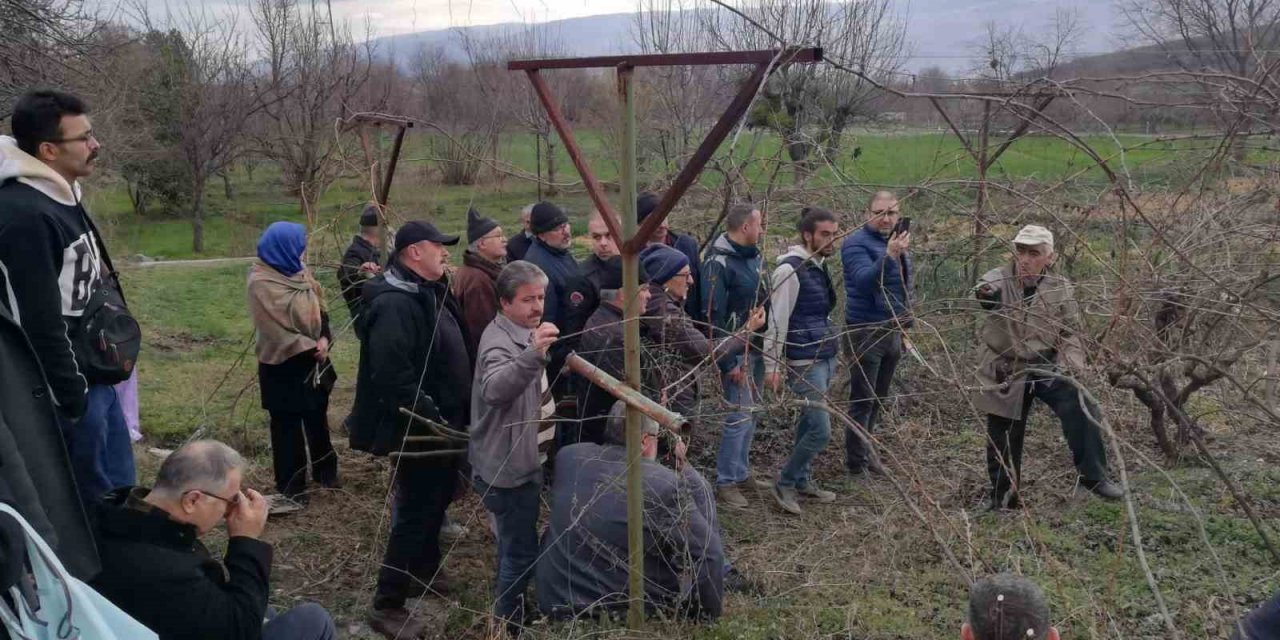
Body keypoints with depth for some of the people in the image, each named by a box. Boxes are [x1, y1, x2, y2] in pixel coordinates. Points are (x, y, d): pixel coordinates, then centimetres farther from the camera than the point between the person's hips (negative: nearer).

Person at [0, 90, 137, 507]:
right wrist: (73, 398, -18)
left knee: (121, 492, 18)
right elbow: (42, 323, -22)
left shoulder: (63, 199, 10)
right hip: (74, 387, -9)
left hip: (97, 377, 9)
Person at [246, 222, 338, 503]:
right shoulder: (261, 283, -18)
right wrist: (309, 348, -17)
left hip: (313, 357, 7)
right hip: (283, 364, -7)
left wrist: (324, 338, -10)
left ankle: (325, 470, 35)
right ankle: (291, 484, 16)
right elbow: (275, 327, -20)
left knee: (317, 417, 19)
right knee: (287, 424, 5)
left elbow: (320, 304, 5)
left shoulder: (300, 269, 3)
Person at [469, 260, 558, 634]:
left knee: (515, 547, 24)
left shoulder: (522, 333, 9)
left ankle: (508, 613, 41)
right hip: (505, 467, -10)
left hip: (518, 460, 10)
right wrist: (533, 354, -60)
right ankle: (508, 627, 15)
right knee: (522, 553, -1)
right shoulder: (500, 341, -23)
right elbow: (494, 388, -46)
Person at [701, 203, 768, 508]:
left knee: (750, 414, 15)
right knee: (739, 415, -5)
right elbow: (713, 316, -19)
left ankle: (741, 472, 28)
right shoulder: (719, 263, -18)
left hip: (757, 347, 8)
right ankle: (725, 482, 8)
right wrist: (728, 363, -19)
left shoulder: (753, 256, 8)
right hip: (736, 351, -8)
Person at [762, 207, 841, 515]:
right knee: (821, 430, -8)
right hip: (805, 362, -8)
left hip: (826, 357, 8)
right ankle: (784, 484, 9)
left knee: (809, 422, 16)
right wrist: (772, 367, -16)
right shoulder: (790, 269, -17)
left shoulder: (818, 266, 10)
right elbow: (777, 321, -17)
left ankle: (803, 480, 30)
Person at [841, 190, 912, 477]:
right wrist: (889, 255, -42)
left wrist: (904, 325, 21)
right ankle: (857, 464, 7)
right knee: (863, 400, -2)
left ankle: (863, 451, 27)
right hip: (865, 333, -8)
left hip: (892, 332, 8)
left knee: (879, 399, 14)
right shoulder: (856, 243, -13)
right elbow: (865, 280, -30)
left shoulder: (897, 241, 13)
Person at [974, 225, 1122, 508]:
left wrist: (1070, 363, -12)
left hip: (1047, 367, 1)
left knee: (1081, 409, -20)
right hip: (1006, 373, -1)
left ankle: (1093, 475, -2)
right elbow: (985, 289, -36)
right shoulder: (999, 280, -11)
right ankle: (1003, 498, 24)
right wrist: (985, 295, -62)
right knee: (1003, 438, 5)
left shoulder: (1060, 288, -3)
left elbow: (1072, 331, 6)